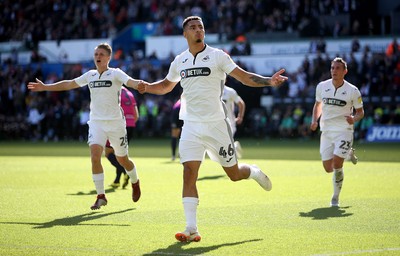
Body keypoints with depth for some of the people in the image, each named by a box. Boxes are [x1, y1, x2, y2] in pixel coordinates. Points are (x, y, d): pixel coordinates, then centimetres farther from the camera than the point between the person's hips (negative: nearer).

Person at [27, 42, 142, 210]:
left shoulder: (115, 74, -5)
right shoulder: (90, 75, 9)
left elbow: (131, 82, -23)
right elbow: (68, 84, 20)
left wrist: (142, 85, -46)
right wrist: (45, 87, 23)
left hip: (115, 122, -3)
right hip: (96, 122, 3)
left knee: (122, 159, 7)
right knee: (95, 154, -18)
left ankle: (135, 182, 40)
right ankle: (101, 196, -10)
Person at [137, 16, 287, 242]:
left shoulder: (217, 56, -4)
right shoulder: (179, 61, 8)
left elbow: (245, 77, -6)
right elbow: (166, 85, 25)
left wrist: (269, 81, -22)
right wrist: (147, 87, 4)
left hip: (215, 124, -2)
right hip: (191, 127, 2)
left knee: (234, 174, 4)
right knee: (189, 173, -12)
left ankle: (254, 172, 41)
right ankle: (192, 229, -12)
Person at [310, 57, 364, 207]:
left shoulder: (353, 91, -8)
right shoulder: (322, 86, 1)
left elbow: (360, 111, 4)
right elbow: (318, 104, 17)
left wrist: (354, 119, -18)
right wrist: (314, 120, 1)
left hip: (344, 131, -4)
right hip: (326, 131, 4)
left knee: (337, 165, -17)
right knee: (328, 168, 4)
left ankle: (335, 197, 6)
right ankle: (348, 152, 36)